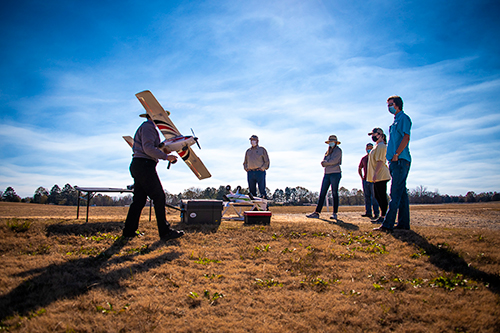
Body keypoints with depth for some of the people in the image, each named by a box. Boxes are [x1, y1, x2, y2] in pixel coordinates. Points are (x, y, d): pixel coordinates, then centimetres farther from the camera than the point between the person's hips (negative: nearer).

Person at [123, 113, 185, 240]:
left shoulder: (148, 127, 26)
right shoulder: (148, 127, -6)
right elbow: (148, 148, -18)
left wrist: (163, 152, 22)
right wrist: (166, 156, -14)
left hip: (138, 166, 11)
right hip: (144, 165, -11)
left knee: (139, 199, 9)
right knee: (159, 197, -10)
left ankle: (129, 231, 12)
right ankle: (165, 231, -8)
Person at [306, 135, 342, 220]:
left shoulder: (338, 150, 0)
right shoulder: (328, 152, 20)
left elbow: (334, 160, -15)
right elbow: (323, 163, 10)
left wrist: (325, 162, -2)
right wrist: (329, 162, -10)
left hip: (335, 174, -7)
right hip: (327, 174, 7)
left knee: (334, 193, -4)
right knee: (322, 194, 1)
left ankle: (335, 213, 2)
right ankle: (317, 213, -1)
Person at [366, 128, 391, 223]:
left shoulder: (381, 145, -10)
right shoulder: (377, 146, 22)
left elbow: (380, 161, -19)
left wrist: (375, 173, -25)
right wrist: (374, 174, 22)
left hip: (380, 176, -11)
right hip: (377, 177, 11)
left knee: (382, 197, -8)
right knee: (377, 196, 13)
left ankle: (383, 217, -5)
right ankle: (382, 215, 19)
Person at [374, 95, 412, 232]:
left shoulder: (404, 118, -3)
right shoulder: (395, 121, 24)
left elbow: (406, 138, -14)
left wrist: (396, 154, -20)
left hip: (401, 160, -10)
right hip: (395, 161, 10)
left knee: (396, 193, -12)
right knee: (401, 192, 8)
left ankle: (388, 224, -15)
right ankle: (403, 223, 12)